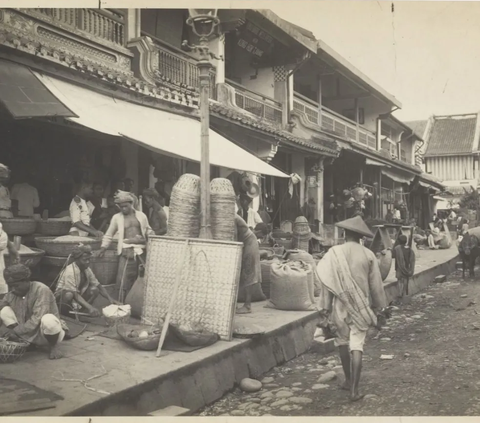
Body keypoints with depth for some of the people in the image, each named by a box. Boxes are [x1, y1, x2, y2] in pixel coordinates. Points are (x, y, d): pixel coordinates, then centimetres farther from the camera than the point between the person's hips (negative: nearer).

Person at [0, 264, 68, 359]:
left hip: (45, 334, -5)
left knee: (48, 319, -39)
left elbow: (38, 318, -25)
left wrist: (17, 331, -24)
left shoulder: (41, 290, -20)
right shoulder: (11, 294, -2)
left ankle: (53, 346, -8)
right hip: (28, 335, 5)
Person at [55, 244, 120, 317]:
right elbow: (74, 294, -33)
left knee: (95, 289, -14)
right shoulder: (70, 271, -27)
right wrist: (89, 307, -42)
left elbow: (98, 286, 1)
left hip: (78, 295, 7)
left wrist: (110, 299, -14)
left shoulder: (87, 269, -5)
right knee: (69, 295, -39)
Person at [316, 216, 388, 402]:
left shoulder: (334, 253, -7)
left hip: (341, 305, 0)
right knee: (357, 346, 1)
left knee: (343, 341, 18)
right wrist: (378, 306, 16)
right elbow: (376, 284, 3)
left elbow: (328, 282, -5)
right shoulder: (368, 255, -4)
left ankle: (348, 380, 31)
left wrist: (325, 307, 1)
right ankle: (354, 389, -3)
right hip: (361, 307, 0)